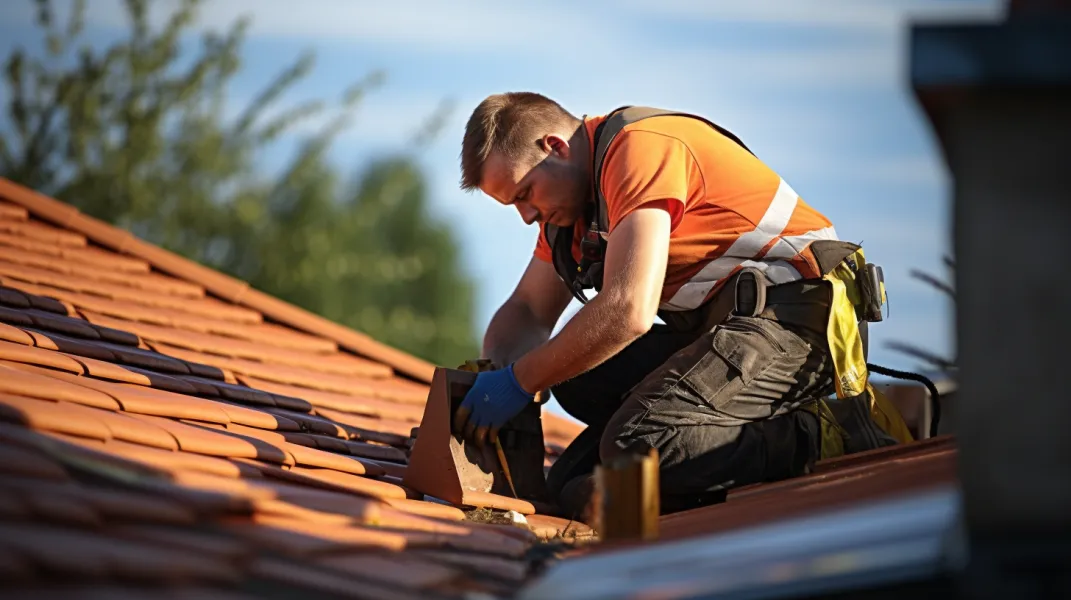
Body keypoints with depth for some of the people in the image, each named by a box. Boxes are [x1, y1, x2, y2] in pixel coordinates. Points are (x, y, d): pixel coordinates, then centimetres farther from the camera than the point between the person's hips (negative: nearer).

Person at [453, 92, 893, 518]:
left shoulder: (639, 147, -15)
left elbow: (628, 311, -24)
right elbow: (527, 311, 22)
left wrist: (518, 383, -15)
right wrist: (488, 381, -1)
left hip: (793, 322, -10)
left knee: (637, 443, -27)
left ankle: (818, 439, -13)